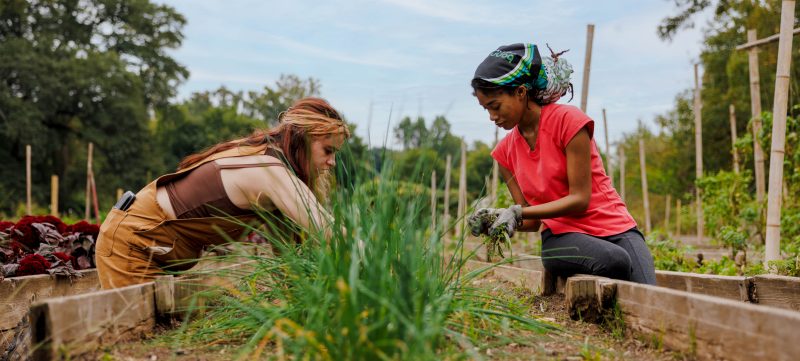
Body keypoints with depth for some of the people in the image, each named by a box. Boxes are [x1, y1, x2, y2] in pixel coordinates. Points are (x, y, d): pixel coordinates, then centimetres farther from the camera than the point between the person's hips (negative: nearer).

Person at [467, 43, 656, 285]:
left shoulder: (567, 120, -7)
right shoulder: (505, 151, 9)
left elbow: (580, 198, -12)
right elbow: (532, 219, 9)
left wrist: (517, 211, -20)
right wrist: (495, 220, -12)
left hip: (616, 228, -2)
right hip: (561, 236, 2)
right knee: (616, 261, -34)